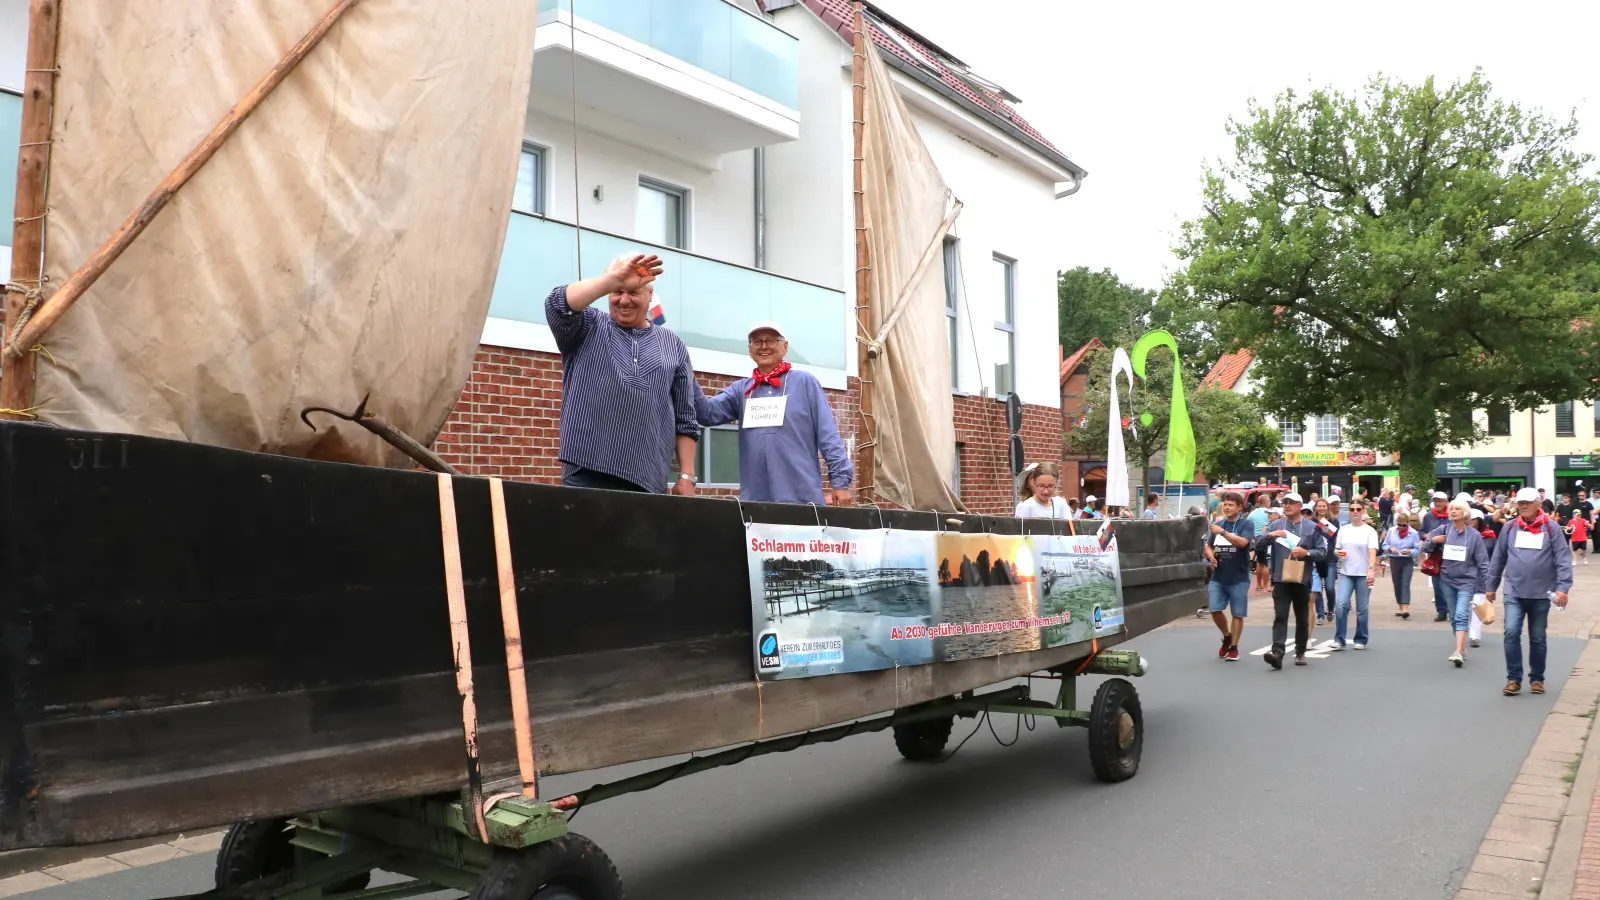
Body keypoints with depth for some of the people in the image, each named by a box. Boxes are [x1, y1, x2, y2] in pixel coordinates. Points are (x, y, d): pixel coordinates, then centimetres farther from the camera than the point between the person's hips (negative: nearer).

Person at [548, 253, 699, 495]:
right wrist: (613, 278, -22)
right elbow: (558, 304, -12)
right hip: (586, 475, -1)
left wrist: (686, 477, 4)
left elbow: (685, 421, 11)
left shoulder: (674, 346, 14)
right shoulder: (587, 328, 11)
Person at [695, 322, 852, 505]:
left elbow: (828, 435, 1)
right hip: (754, 499, 3)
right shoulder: (740, 389, 14)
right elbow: (708, 413, 1)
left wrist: (840, 481, -6)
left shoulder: (805, 382, 5)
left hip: (802, 497, -2)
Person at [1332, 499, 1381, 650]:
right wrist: (1338, 553, -10)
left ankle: (1361, 640, 17)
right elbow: (1336, 550, 14)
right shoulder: (1343, 530, 9)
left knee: (1362, 609, 4)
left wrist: (1371, 569, -28)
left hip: (1363, 574, -2)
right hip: (1346, 573, 2)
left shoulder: (1369, 531, -2)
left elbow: (1372, 552, -13)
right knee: (1341, 604, -12)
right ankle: (1339, 639, -5)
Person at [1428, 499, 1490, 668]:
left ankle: (1458, 652, -23)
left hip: (1466, 581, -3)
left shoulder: (1474, 535, -4)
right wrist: (1434, 540, -10)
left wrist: (1487, 584, -4)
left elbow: (1482, 562, -1)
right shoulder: (1444, 529, 0)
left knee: (1461, 616, -15)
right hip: (1447, 580, 3)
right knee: (1454, 618, 10)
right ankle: (1463, 649, 23)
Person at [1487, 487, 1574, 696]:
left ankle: (1537, 678, 24)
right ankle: (1514, 678, -3)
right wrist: (1491, 586, 11)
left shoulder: (1551, 528, -2)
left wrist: (1563, 587, -15)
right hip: (1514, 592, 1)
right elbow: (1498, 559, 9)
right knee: (1511, 633, -12)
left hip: (1541, 594, -1)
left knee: (1538, 638, 10)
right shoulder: (1510, 527, 3)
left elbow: (1563, 559, -6)